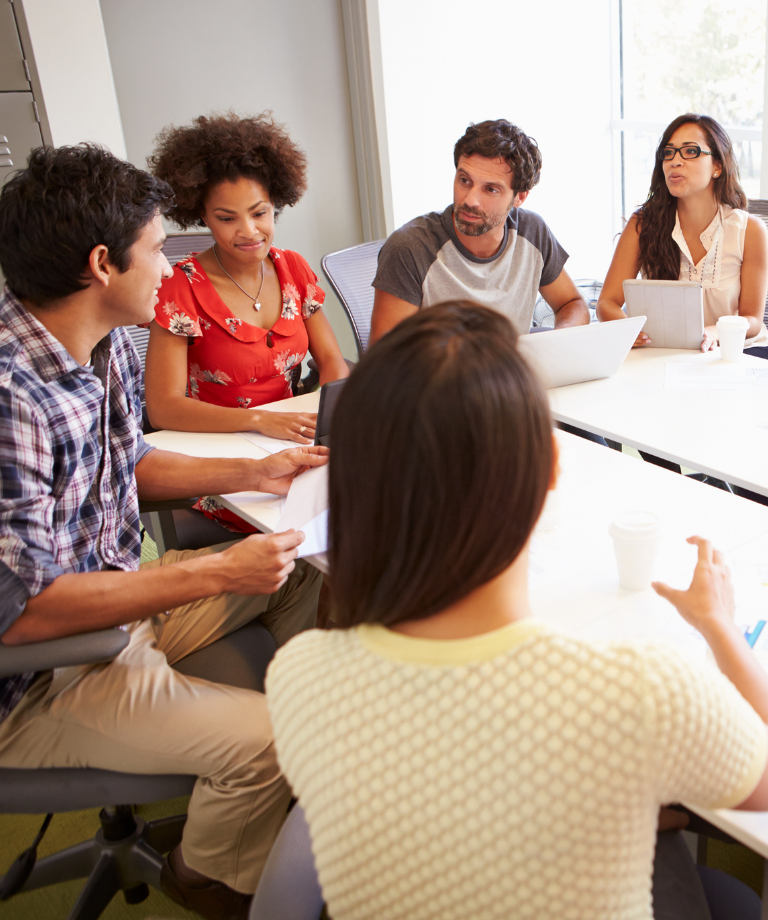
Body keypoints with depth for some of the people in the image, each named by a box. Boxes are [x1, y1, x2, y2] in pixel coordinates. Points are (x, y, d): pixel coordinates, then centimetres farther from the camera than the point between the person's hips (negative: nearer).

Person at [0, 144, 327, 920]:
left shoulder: (108, 346, -2)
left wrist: (252, 474, 2)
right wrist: (216, 573, -29)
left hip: (116, 595, 9)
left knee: (305, 574, 11)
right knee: (264, 739, -20)